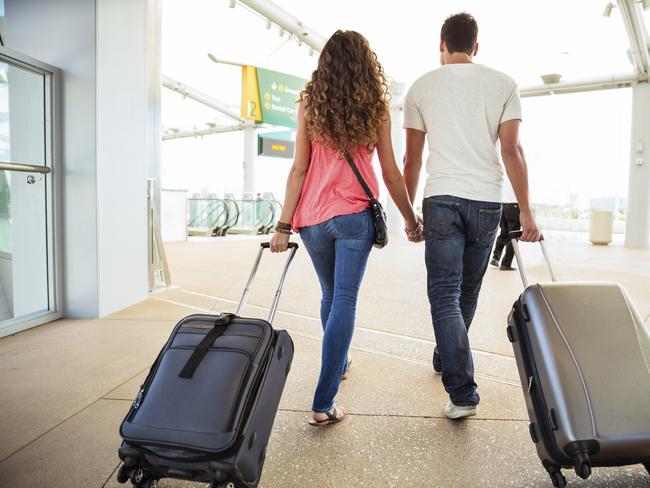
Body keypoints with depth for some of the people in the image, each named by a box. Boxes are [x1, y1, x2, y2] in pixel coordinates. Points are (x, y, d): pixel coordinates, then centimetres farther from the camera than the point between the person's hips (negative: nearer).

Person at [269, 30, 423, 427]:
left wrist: (285, 225, 2)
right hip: (355, 216, -2)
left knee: (330, 296, 20)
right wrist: (411, 220, 13)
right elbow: (390, 172, 3)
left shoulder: (310, 104, 4)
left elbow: (299, 169, -1)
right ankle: (324, 403, -3)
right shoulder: (376, 107, 2)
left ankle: (339, 363, 42)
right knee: (345, 302, -1)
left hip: (313, 217, 3)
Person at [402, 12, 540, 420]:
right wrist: (526, 212, 3)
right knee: (468, 292, 17)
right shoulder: (503, 84, 7)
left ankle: (462, 393, -8)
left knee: (444, 294, 0)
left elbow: (412, 159, 6)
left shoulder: (421, 88, 7)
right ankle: (446, 359, 37)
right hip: (486, 201, 2)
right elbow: (512, 150, -1)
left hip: (441, 199, -2)